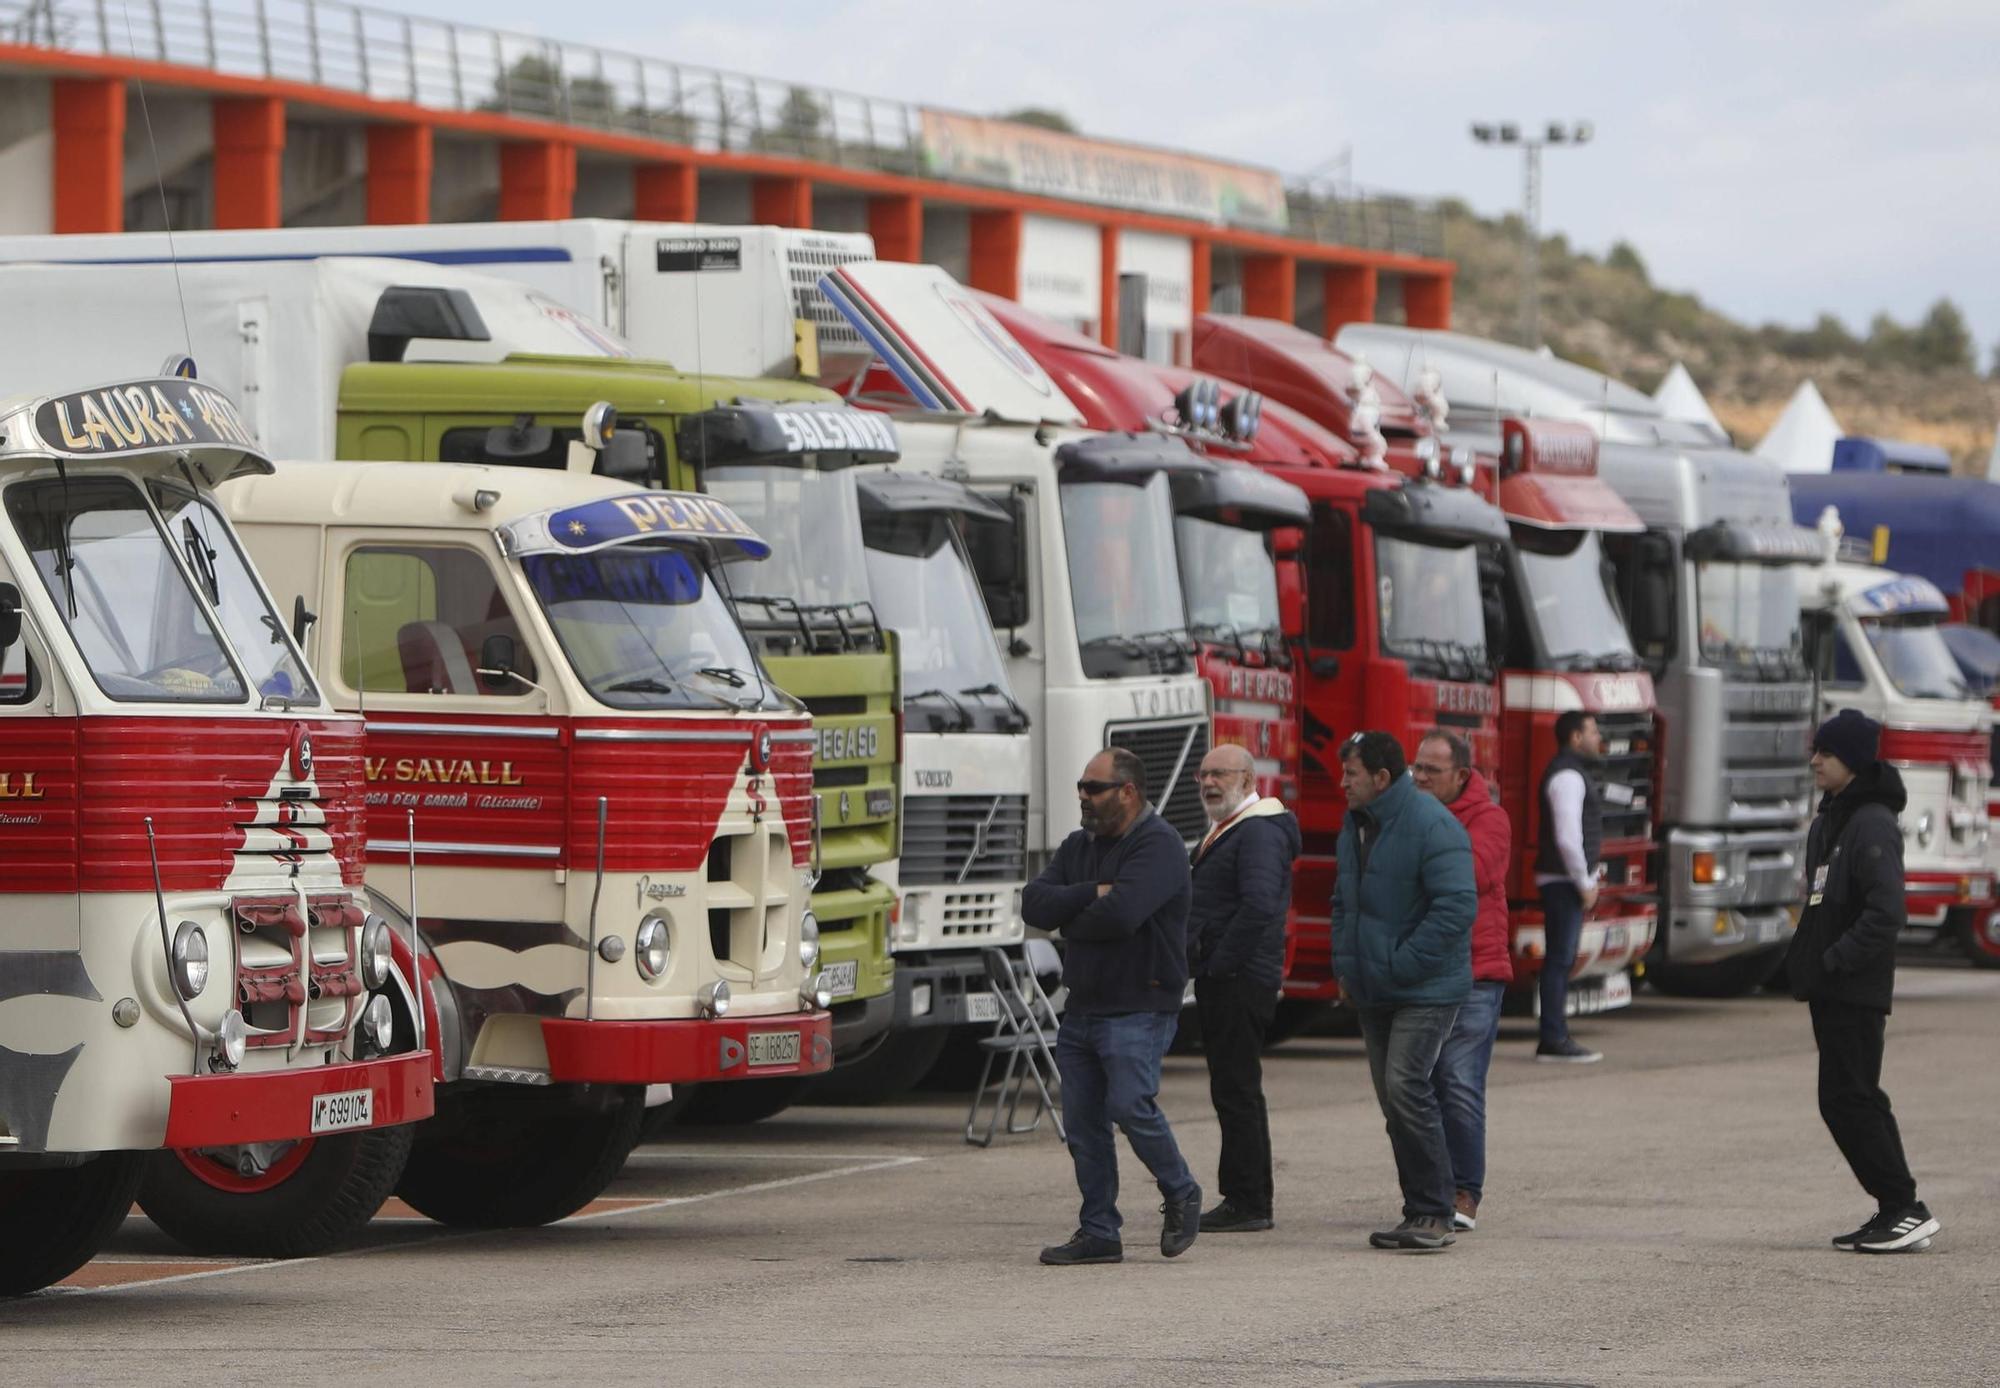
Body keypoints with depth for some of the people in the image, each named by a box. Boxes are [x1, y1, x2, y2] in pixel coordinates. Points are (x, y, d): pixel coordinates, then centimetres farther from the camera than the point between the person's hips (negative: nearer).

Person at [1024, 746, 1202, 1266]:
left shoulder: (1158, 845, -11)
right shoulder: (1079, 846, 15)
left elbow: (1121, 914, -25)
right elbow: (1035, 904, 1)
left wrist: (1070, 921, -6)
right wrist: (1093, 894, -14)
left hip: (1139, 1010, -8)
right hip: (1082, 1007, 8)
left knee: (1130, 1105, -17)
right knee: (1083, 1121, 5)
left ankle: (1182, 1195, 7)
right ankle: (1098, 1233, 11)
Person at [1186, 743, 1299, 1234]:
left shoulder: (1259, 833, -14)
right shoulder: (1226, 831, 20)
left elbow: (1260, 905, -27)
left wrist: (1220, 964, -21)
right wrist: (1200, 964, 14)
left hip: (1240, 983, -11)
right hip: (1220, 982, 11)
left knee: (1236, 1089, -10)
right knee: (1236, 1089, 13)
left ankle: (1247, 1203, -9)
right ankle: (1249, 1200, 18)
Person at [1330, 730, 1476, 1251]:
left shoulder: (1431, 826, -17)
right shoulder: (1354, 825, 12)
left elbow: (1456, 906, -23)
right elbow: (1344, 901, 26)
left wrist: (1402, 964, -22)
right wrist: (1345, 964, 12)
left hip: (1424, 990, -9)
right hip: (1373, 992, 9)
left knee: (1406, 1089, -17)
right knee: (1394, 1099, 9)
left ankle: (1434, 1214, -12)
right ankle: (1420, 1213, 16)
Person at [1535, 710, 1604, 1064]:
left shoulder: (1572, 772, 19)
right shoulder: (1568, 776, -15)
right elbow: (1567, 837, -21)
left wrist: (1588, 879, 19)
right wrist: (1585, 883, -16)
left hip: (1569, 880, 11)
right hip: (1564, 880, -11)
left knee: (1561, 960, 11)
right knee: (1560, 959, -9)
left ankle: (1555, 1036, 14)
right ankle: (1554, 1039, -9)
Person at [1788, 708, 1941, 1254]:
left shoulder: (1872, 824, -14)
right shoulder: (1827, 823, 16)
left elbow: (1886, 910, -23)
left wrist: (1837, 960, -21)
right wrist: (1804, 961, 13)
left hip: (1857, 990, -10)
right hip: (1828, 989, 10)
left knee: (1847, 1100, -10)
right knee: (1855, 1100, 12)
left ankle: (1906, 1209, -8)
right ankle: (1897, 1211, 16)